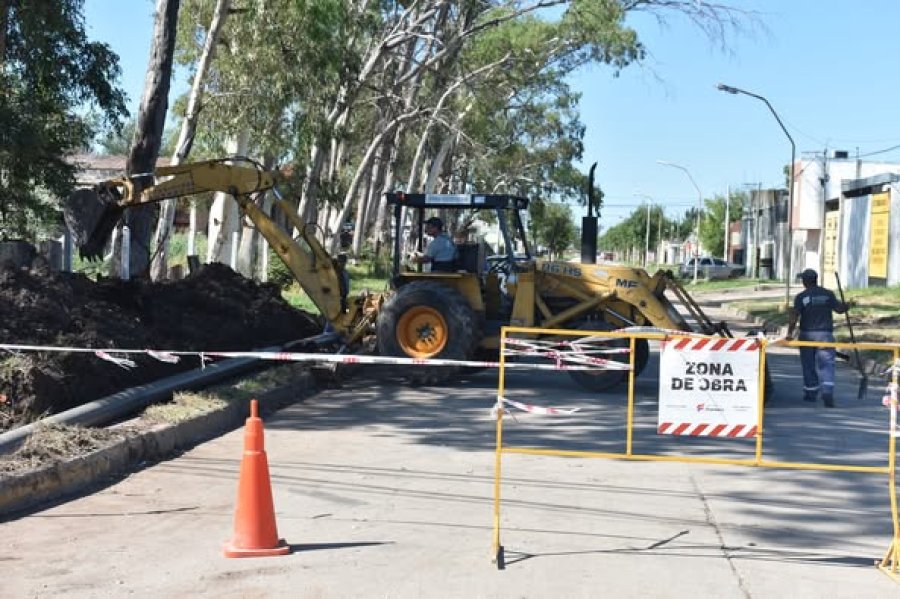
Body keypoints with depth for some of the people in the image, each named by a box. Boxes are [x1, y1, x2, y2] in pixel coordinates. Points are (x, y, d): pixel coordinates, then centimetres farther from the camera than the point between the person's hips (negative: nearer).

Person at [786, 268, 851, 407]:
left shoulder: (801, 296, -5)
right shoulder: (828, 294, 1)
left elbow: (794, 316, -14)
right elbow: (839, 309, 2)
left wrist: (790, 333, -15)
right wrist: (846, 306, 23)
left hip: (807, 334, -1)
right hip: (825, 334, 1)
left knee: (809, 365, 12)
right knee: (826, 363, -3)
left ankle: (811, 393, 21)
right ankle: (828, 392, -22)